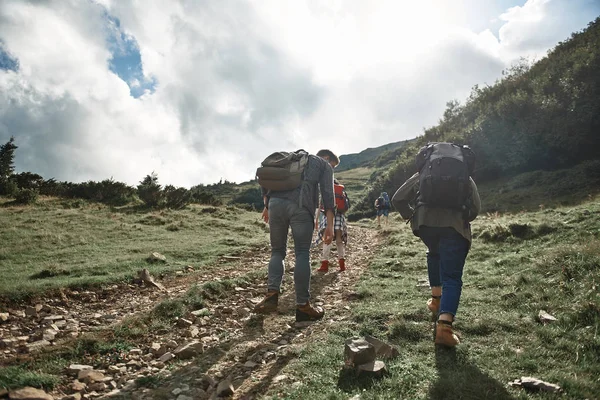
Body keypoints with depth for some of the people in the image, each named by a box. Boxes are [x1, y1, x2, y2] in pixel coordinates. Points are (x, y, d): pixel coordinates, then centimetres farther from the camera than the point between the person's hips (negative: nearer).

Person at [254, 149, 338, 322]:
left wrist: (267, 205, 21)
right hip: (300, 205, -4)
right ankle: (302, 305, -1)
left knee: (277, 251, 13)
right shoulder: (325, 165, 22)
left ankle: (272, 295, -5)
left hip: (276, 202, 4)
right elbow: (327, 193, 6)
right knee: (302, 254, 1)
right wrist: (330, 225, 1)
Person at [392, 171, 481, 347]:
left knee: (435, 255, 33)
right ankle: (444, 326, -18)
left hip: (426, 223, 2)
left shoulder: (423, 174, 23)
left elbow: (397, 199, 17)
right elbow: (476, 206, 10)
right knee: (452, 278, -1)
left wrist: (412, 216, 28)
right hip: (454, 226, -2)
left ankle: (436, 300, 34)